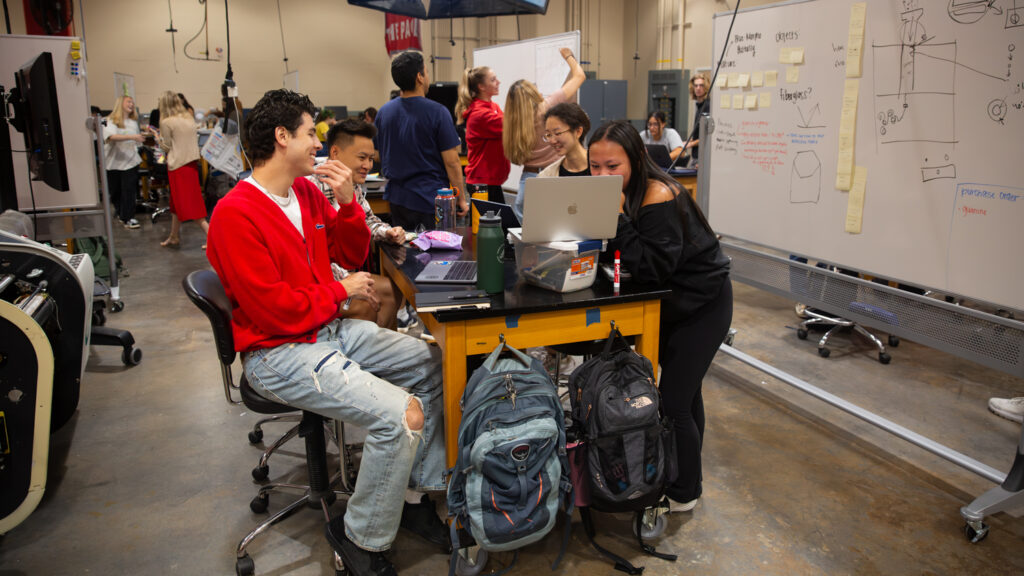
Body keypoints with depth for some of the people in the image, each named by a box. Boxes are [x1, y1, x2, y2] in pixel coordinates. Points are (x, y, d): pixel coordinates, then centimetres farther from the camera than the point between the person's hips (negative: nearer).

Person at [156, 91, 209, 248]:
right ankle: (173, 237, 25)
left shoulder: (166, 122, -11)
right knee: (177, 201, 17)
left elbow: (167, 146, -5)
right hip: (192, 160, 7)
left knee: (187, 203, -3)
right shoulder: (189, 118, 8)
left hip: (178, 164, -7)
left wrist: (159, 139, 12)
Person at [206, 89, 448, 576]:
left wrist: (348, 203, -2)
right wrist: (340, 290, -7)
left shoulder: (307, 191, 9)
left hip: (333, 330, 9)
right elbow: (277, 312, -21)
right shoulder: (235, 215, -17)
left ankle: (411, 494, 15)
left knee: (436, 364, 3)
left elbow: (352, 255, 16)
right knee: (400, 416, -25)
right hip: (279, 352, -9)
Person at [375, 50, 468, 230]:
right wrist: (461, 199, -4)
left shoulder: (384, 112, 4)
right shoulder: (437, 112, -13)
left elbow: (377, 156, 15)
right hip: (431, 200, -6)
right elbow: (451, 162, -13)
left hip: (397, 200, 6)